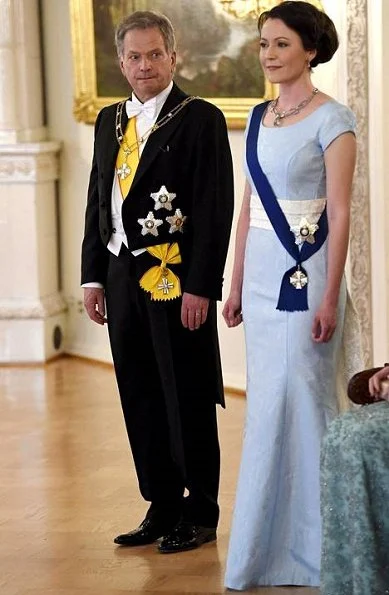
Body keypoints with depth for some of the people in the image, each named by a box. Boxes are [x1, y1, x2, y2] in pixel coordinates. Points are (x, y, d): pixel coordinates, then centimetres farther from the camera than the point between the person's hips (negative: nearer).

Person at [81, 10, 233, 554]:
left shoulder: (201, 120, -6)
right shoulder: (110, 121, 14)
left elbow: (215, 209, -11)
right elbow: (97, 203, 16)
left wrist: (201, 286, -15)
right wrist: (94, 275, 10)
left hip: (178, 281, -6)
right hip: (123, 278, 6)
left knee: (188, 400, 2)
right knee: (140, 399, 10)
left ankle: (200, 514, 13)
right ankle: (162, 509, 21)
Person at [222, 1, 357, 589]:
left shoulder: (331, 118, -9)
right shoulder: (259, 117, 12)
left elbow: (340, 213, -12)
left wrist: (330, 297, -17)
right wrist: (236, 284, 13)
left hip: (306, 273, -7)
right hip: (262, 272, 7)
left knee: (298, 399, -3)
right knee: (267, 403, 10)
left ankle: (307, 541, 9)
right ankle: (269, 542, 20)